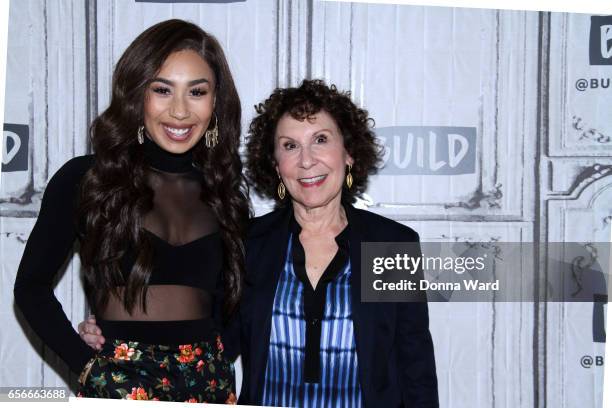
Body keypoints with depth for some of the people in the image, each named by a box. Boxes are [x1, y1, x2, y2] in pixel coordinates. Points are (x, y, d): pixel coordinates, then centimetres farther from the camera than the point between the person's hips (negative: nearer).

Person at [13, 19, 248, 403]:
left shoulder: (223, 192, 9)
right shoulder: (84, 179, -3)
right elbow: (31, 286, -1)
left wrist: (215, 367, -1)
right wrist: (87, 363, -9)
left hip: (210, 379, 4)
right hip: (120, 380, -3)